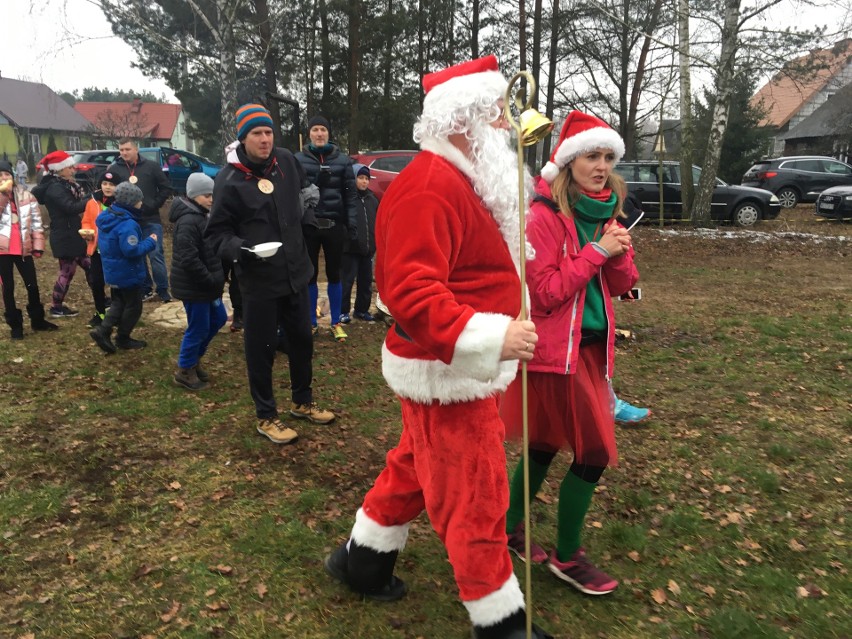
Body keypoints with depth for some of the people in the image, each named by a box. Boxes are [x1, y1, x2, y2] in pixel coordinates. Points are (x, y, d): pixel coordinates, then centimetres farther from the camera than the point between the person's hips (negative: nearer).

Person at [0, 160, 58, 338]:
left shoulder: (25, 193, 3)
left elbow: (36, 220, 4)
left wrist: (38, 246, -1)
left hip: (23, 248, 1)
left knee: (32, 285, 9)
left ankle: (37, 320, 25)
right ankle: (15, 325, 17)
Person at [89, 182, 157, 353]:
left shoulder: (107, 217, 5)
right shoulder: (127, 224, -27)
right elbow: (132, 250, -32)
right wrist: (150, 242, -19)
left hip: (113, 272, 9)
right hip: (128, 274, -9)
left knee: (119, 303, 21)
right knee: (133, 306, 9)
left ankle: (103, 331, 8)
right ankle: (123, 339, 19)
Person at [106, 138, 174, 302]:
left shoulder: (152, 166, 0)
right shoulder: (114, 169, 2)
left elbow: (166, 188, 3)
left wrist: (154, 204, -6)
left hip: (150, 220, -2)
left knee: (156, 255, -1)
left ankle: (162, 290, 8)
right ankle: (146, 289, 18)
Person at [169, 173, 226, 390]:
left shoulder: (202, 216, 11)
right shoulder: (188, 222, -22)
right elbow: (188, 260, -27)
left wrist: (217, 277, 11)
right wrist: (210, 280, -21)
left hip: (206, 284, 10)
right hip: (194, 286, -10)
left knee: (218, 319, 19)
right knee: (198, 328, 1)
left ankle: (194, 359, 34)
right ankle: (184, 371, 19)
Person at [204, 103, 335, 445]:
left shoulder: (286, 160, -1)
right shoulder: (229, 179, -15)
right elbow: (216, 232, -12)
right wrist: (238, 248, -29)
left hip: (296, 272, 6)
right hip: (259, 279, -6)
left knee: (302, 339, 17)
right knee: (261, 348, 5)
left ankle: (302, 401, 37)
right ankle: (266, 417, 23)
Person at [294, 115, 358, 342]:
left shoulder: (342, 160, 2)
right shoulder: (298, 160, -1)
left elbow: (350, 194, 1)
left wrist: (352, 225, -4)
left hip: (334, 225, 1)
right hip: (308, 225, 0)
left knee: (334, 275, 10)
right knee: (310, 275, 10)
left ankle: (336, 323, 22)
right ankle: (311, 323, 23)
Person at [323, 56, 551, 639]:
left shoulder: (461, 180, 13)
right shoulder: (429, 188, -22)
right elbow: (411, 290, -31)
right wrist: (490, 338, -36)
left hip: (463, 366, 11)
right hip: (447, 372, -11)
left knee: (418, 468, 24)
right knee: (474, 497, 3)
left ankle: (362, 561, 44)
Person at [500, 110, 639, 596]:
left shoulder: (605, 213, 10)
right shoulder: (545, 215, -13)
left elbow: (620, 287, 11)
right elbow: (544, 293, -17)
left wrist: (620, 252, -8)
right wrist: (596, 252, -18)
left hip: (592, 345, 7)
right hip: (557, 349, -7)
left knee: (546, 444, 15)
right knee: (595, 451, 0)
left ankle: (513, 526, 34)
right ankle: (568, 556, 20)